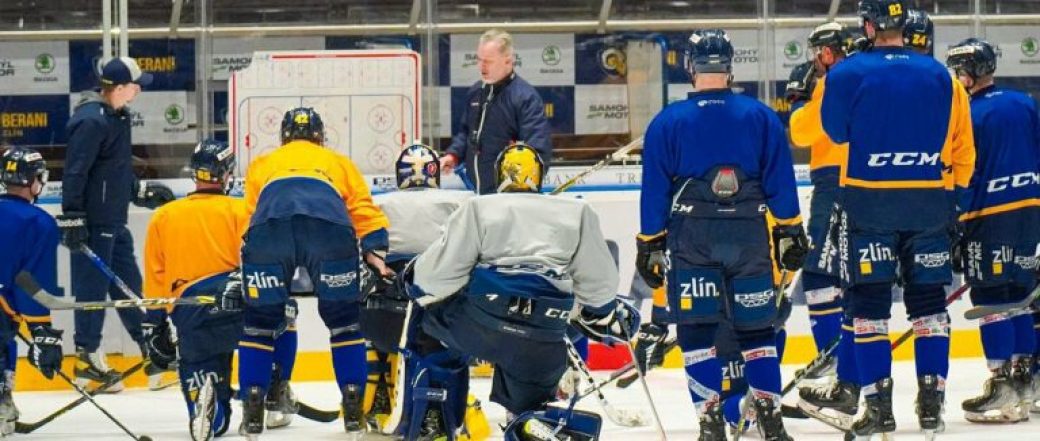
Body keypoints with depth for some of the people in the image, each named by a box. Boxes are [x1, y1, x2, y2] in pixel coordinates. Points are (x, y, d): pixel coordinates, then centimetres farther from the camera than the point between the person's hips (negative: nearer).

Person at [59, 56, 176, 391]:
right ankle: (88, 358, 6)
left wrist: (142, 192, 25)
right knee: (93, 287, -2)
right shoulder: (91, 121, -19)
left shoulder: (117, 116, 13)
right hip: (93, 222, -10)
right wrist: (72, 219, -23)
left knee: (129, 284, 14)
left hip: (114, 221, 10)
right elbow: (75, 172, -22)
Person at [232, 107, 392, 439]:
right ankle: (354, 409, 12)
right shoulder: (339, 163, 39)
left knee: (260, 319, 16)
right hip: (330, 226, 0)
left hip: (269, 225, 0)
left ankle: (252, 409, 10)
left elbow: (251, 217, 37)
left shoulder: (262, 165, 41)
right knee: (344, 318, 16)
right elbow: (366, 212, 27)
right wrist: (376, 255, 23)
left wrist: (242, 275, 42)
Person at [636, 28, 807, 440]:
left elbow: (654, 191, 1)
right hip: (750, 236, 2)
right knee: (757, 326, 10)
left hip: (692, 237, -2)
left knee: (697, 330, 2)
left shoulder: (667, 122, 0)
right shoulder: (761, 117, 3)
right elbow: (781, 180, 3)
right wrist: (790, 233, 9)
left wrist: (650, 245, 7)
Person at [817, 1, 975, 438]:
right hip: (929, 204, 3)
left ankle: (878, 405, -1)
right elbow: (963, 153, 6)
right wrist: (956, 203, 17)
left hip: (868, 203, -3)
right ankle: (932, 401, 9)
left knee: (868, 301, 4)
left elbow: (833, 130, 5)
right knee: (928, 299, 11)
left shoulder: (846, 74, -7)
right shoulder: (941, 77, 4)